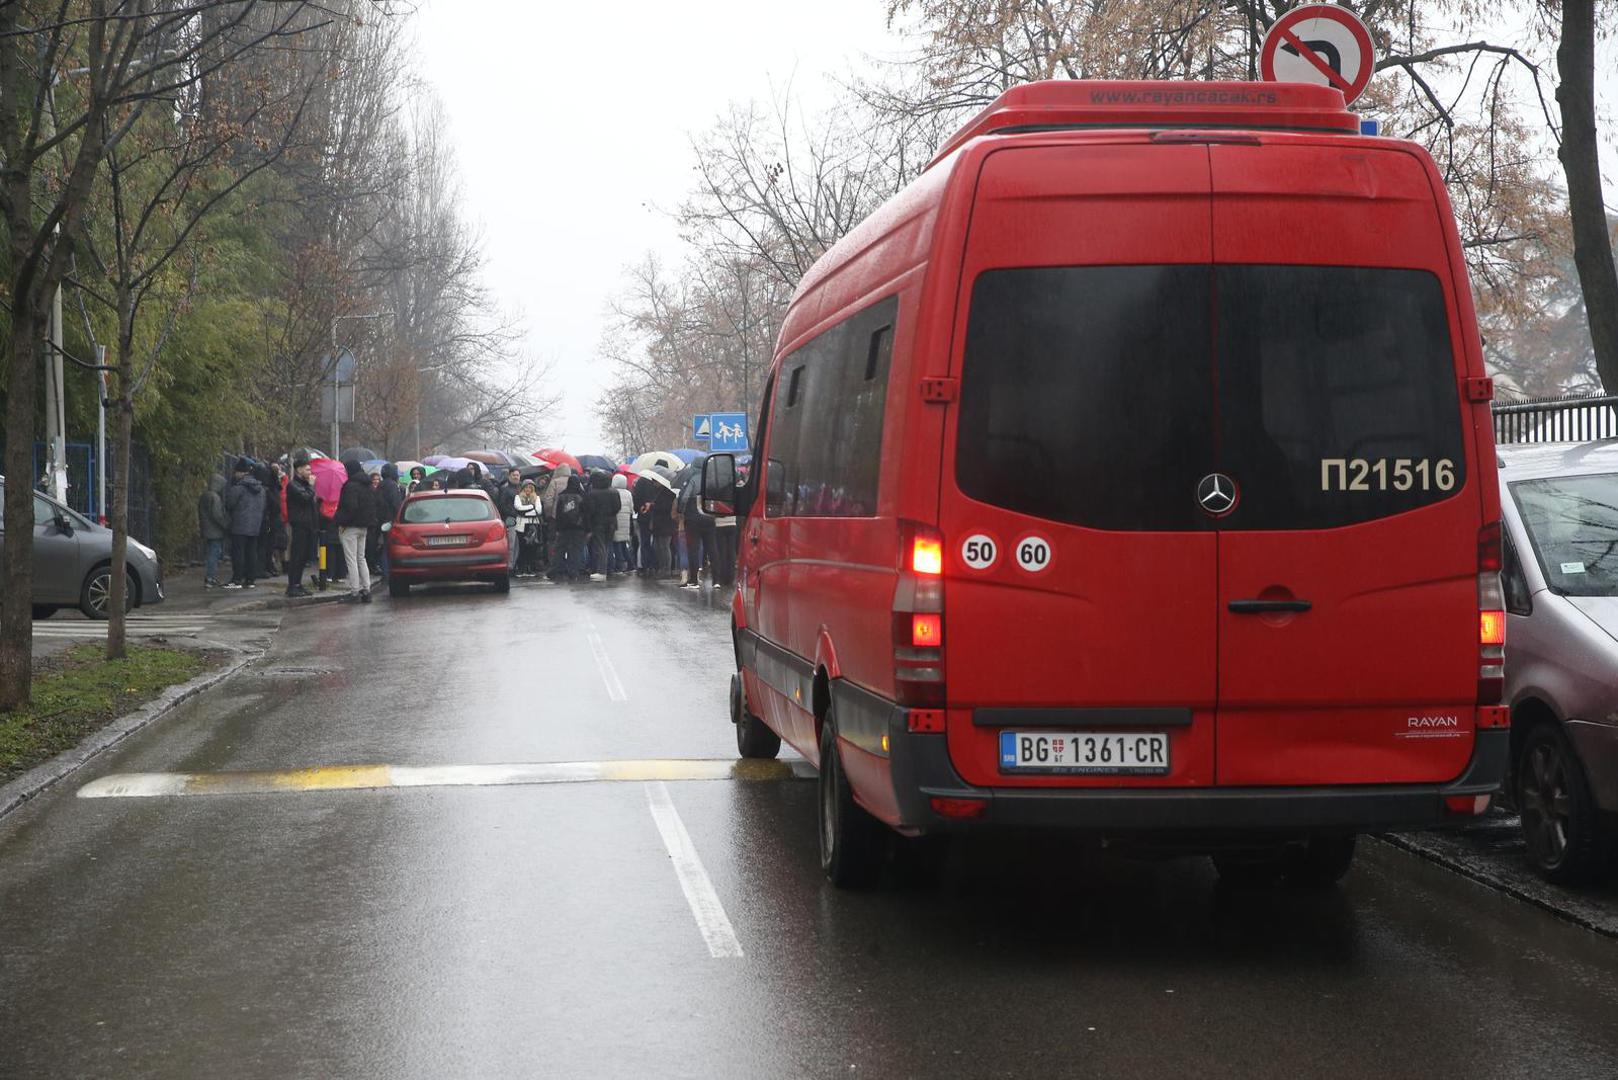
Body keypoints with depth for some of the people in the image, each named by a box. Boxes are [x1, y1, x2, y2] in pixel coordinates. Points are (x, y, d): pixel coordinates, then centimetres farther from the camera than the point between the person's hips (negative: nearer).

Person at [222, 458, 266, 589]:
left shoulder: (238, 487, -14)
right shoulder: (260, 488, 8)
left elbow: (229, 504, -8)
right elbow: (263, 507, 14)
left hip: (239, 526, -7)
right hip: (255, 526, 7)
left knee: (238, 552, -3)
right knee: (252, 552, 10)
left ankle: (237, 580, -5)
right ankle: (251, 580, 10)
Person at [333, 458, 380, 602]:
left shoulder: (351, 486, -17)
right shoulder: (368, 487, 12)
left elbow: (350, 507, -24)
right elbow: (373, 506, 16)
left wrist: (342, 522, -15)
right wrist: (369, 523, 17)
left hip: (351, 526, -9)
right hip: (364, 526, 9)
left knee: (351, 560, -5)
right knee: (361, 559, 15)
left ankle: (354, 592, -6)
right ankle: (366, 590, 13)